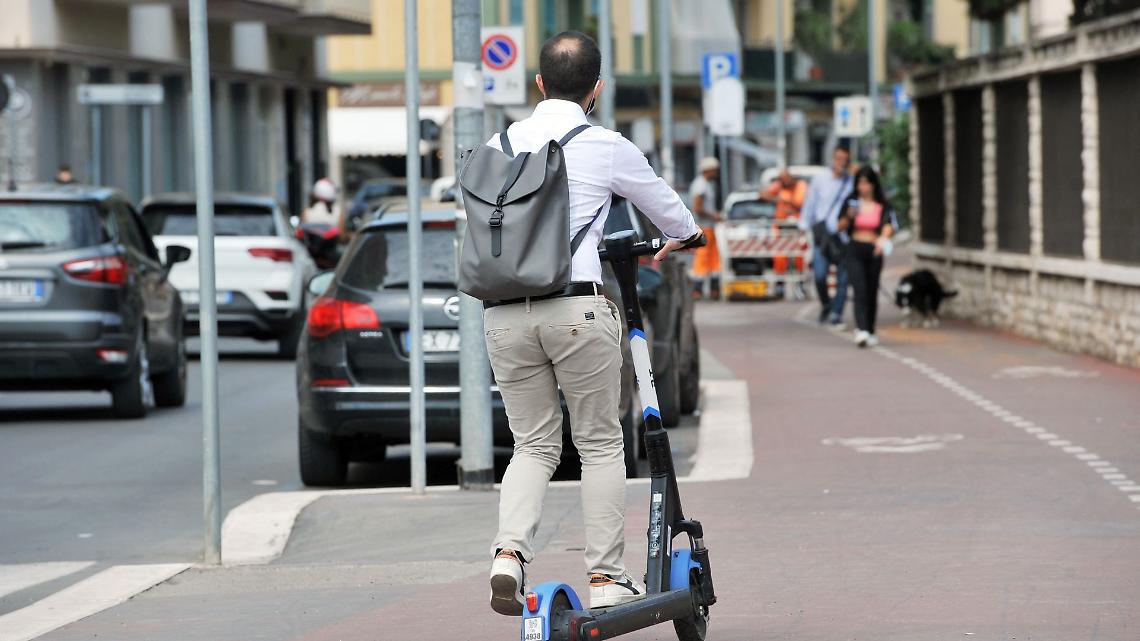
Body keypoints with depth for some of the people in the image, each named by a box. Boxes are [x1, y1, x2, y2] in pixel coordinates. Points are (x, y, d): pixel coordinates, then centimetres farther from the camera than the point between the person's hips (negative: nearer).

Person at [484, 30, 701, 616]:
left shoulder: (499, 145, 10)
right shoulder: (607, 148, 1)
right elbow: (665, 205, 18)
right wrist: (685, 236, 41)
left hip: (503, 312, 4)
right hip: (576, 307, -3)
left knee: (533, 446, 14)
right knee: (600, 444, 10)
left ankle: (508, 553, -8)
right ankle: (606, 578, 11)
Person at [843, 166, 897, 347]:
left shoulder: (883, 206, 3)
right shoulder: (852, 202, 4)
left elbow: (889, 225, -9)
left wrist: (883, 238, -32)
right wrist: (849, 216, -14)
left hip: (874, 252, 1)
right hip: (855, 250, -1)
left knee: (872, 293, 9)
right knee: (860, 290, -16)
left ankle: (870, 331, 24)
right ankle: (861, 330, -27)